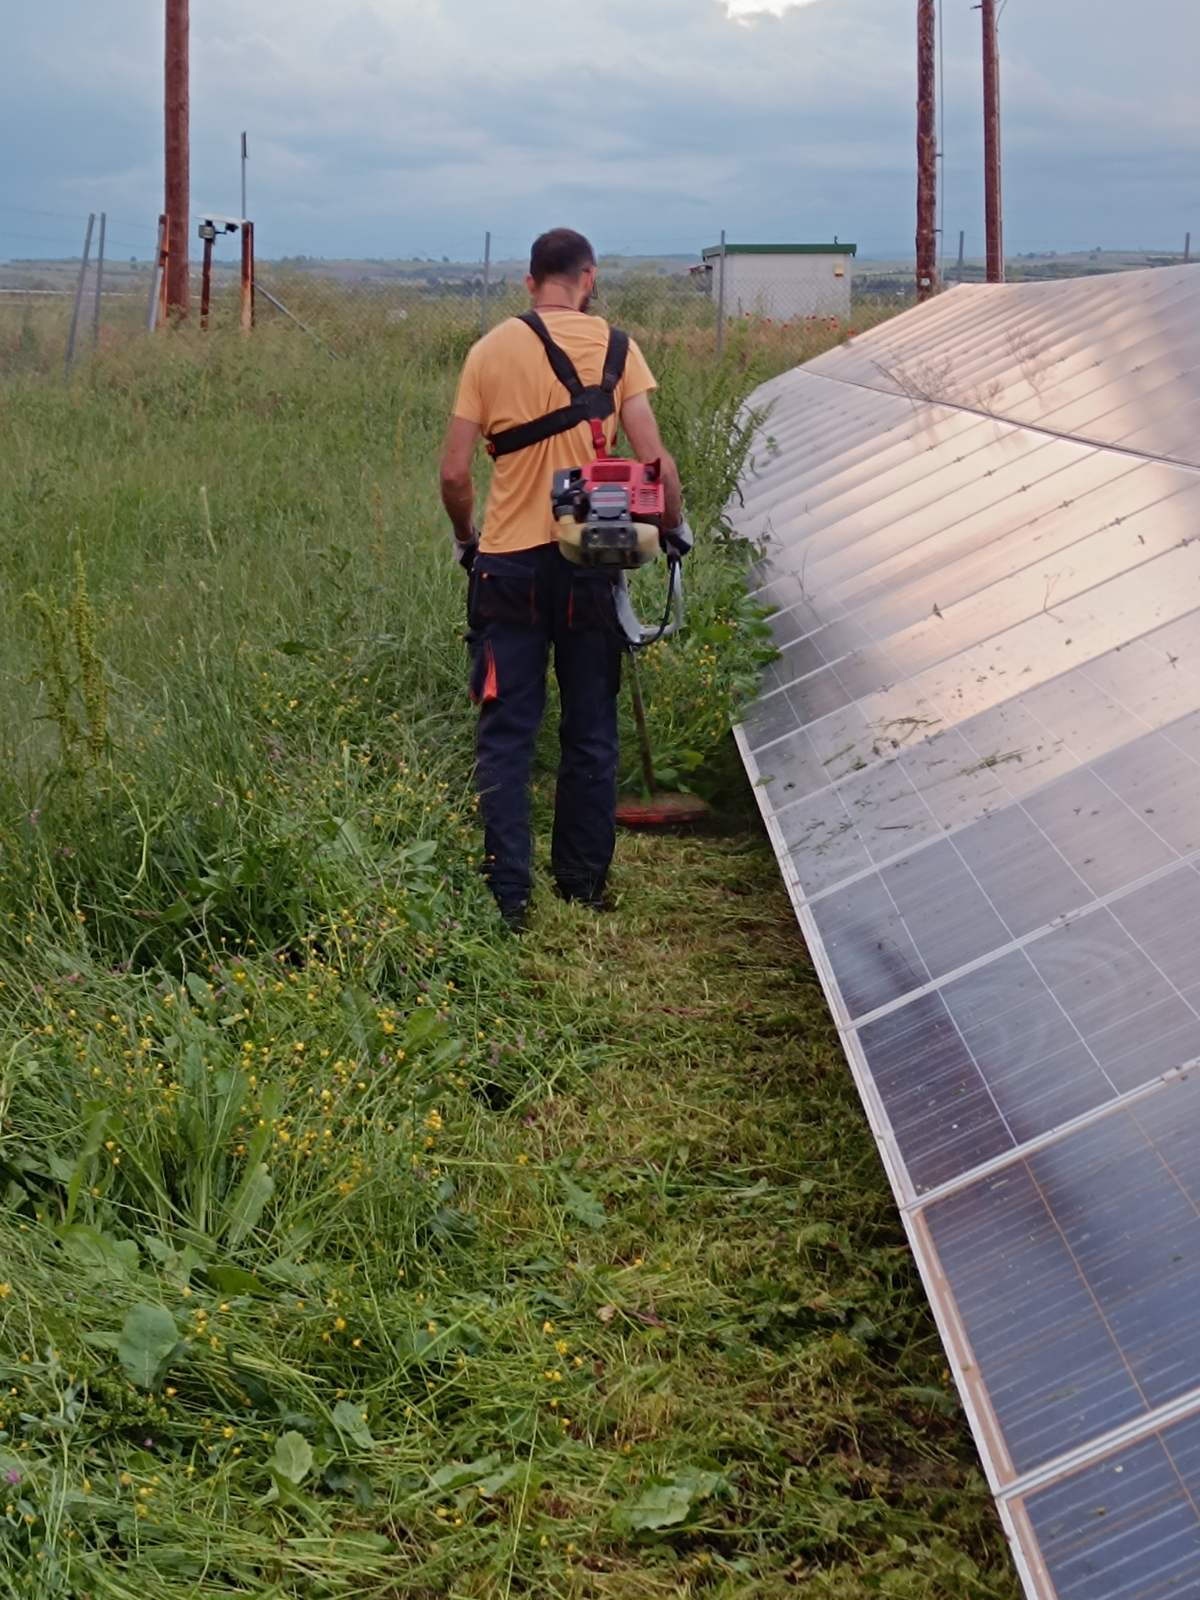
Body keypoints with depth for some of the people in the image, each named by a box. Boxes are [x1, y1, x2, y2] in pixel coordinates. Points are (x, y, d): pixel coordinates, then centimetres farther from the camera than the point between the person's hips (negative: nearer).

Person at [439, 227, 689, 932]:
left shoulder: (491, 350, 0)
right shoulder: (615, 347, -1)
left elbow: (455, 472, -2)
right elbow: (653, 456, -6)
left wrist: (466, 538, 15)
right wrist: (675, 524, 11)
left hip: (509, 562, 0)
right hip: (590, 558, 1)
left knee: (507, 734, 4)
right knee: (591, 732, 12)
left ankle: (508, 893, -1)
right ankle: (586, 882, 19)